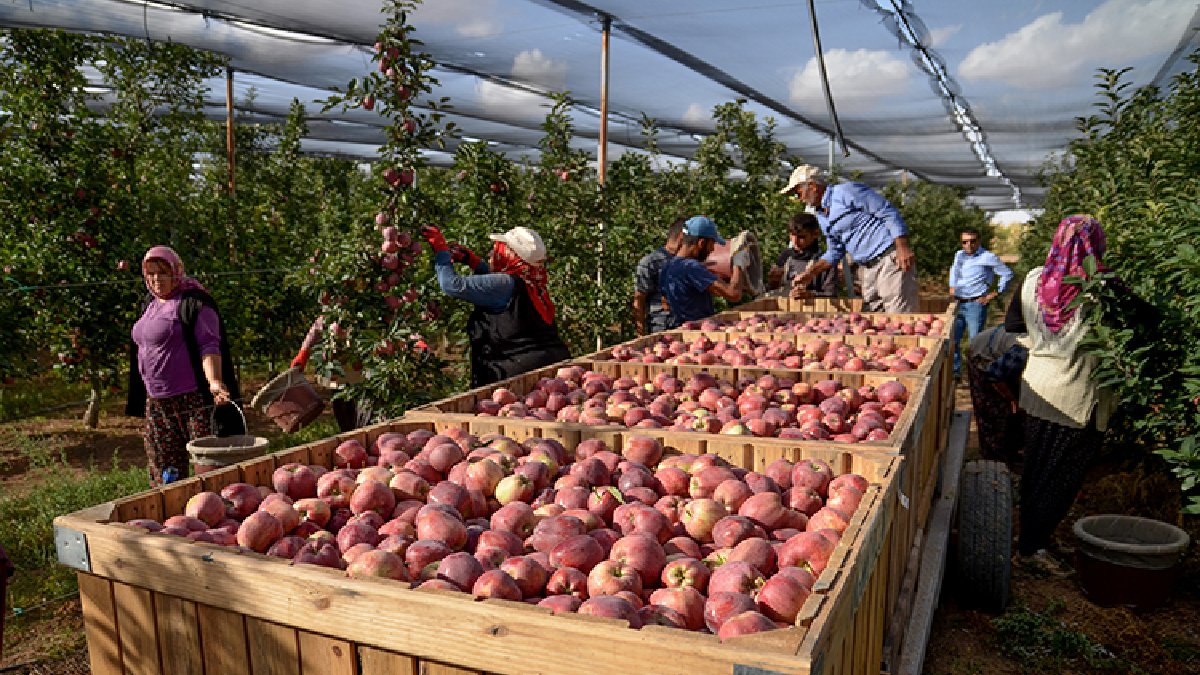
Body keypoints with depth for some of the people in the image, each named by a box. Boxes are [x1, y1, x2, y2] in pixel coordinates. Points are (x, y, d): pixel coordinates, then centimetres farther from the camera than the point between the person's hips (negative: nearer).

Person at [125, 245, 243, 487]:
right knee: (163, 469, 12)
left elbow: (209, 346, -17)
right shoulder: (149, 304, 17)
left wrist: (214, 381, -33)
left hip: (193, 400, -8)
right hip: (156, 401, 9)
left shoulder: (194, 303, -9)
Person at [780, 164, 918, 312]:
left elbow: (889, 213, -12)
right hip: (866, 268, 9)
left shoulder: (846, 192, -10)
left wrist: (903, 247, -20)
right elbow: (835, 252, 21)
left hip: (890, 259, -9)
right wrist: (809, 274, 11)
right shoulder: (821, 216, 16)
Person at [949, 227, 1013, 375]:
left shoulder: (988, 257, -7)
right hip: (957, 303, 6)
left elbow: (1007, 274, -2)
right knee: (952, 340, 9)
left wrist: (995, 293, -4)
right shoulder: (959, 255, 12)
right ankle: (954, 371, 20)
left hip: (976, 304, -6)